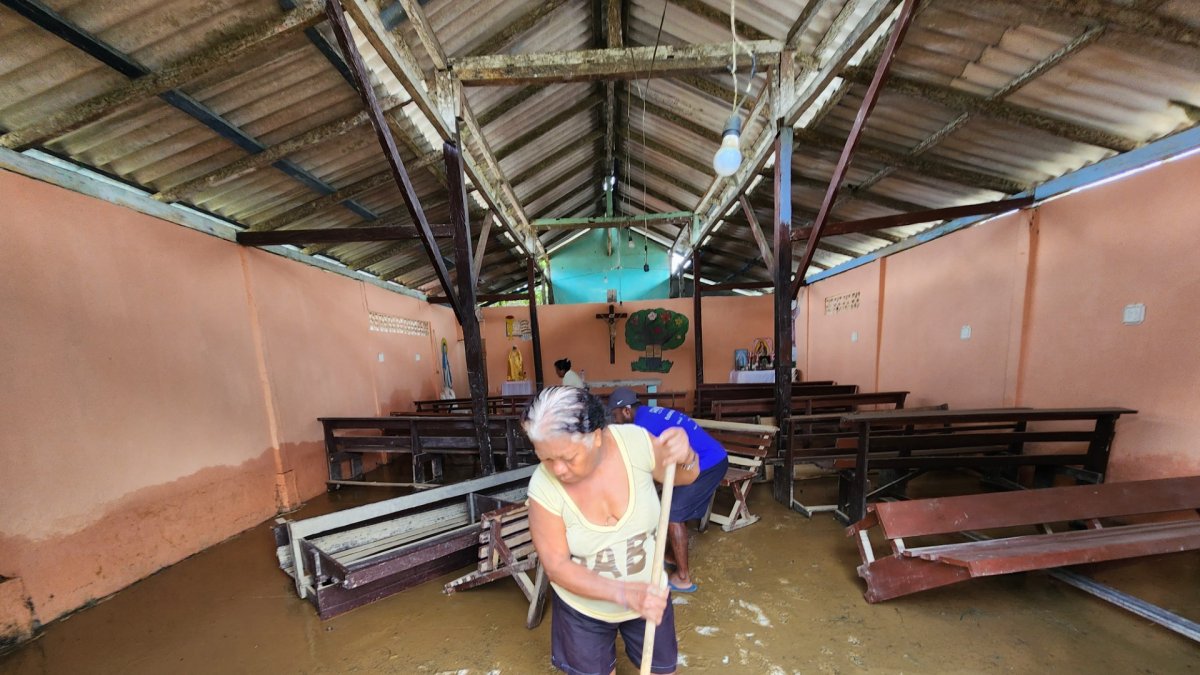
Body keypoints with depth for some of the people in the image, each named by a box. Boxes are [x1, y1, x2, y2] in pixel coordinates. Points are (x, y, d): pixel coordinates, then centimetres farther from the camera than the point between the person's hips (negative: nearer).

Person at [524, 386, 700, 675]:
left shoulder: (634, 441, -28)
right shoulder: (543, 487, -29)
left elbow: (686, 477, -10)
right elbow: (557, 566, -20)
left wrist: (685, 456, -34)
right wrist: (624, 594, -32)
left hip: (649, 595, 2)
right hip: (584, 608, -1)